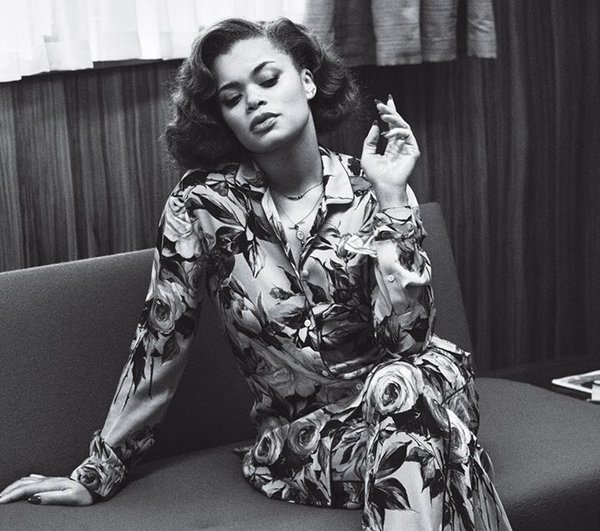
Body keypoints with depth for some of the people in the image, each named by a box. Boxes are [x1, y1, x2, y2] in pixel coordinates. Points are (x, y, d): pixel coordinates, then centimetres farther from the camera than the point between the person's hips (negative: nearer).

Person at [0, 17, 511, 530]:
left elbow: (406, 339, -14)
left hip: (390, 410, 2)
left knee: (407, 381, -33)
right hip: (301, 440, -2)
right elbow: (159, 342, -1)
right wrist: (99, 473, 2)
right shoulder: (203, 204, -8)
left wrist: (392, 198, -20)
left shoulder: (373, 190, -5)